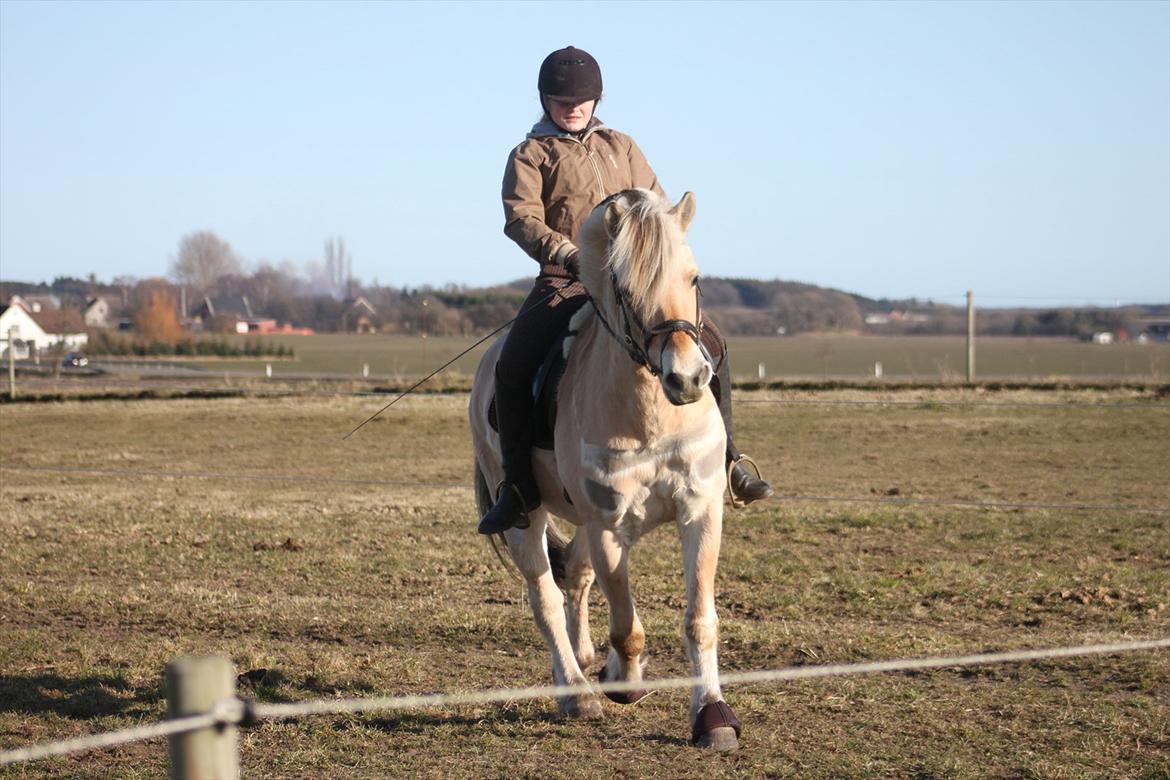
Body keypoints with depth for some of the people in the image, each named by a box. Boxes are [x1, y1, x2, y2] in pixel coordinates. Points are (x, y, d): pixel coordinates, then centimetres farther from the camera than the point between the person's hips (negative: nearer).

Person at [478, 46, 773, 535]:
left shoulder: (620, 147, 20)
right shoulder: (532, 155, 8)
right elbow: (521, 218, -7)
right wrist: (567, 254, -23)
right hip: (565, 282, -3)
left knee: (711, 346, -7)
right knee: (512, 367, -24)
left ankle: (725, 459, 6)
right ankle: (518, 489, -14)